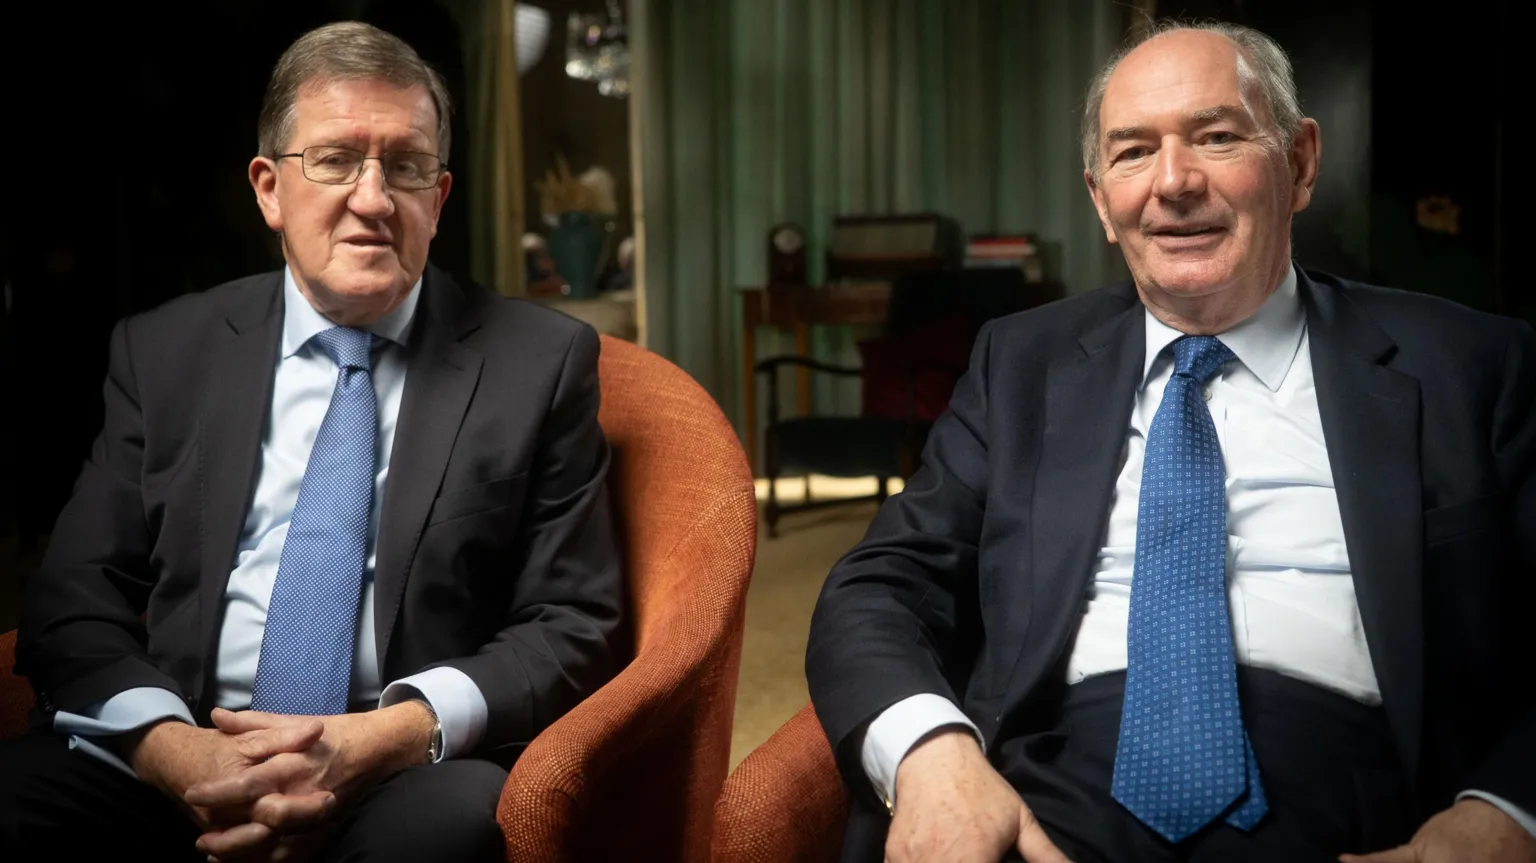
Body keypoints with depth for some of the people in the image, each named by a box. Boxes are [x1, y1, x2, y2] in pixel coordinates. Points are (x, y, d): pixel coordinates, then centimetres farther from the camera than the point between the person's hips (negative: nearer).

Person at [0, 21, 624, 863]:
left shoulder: (541, 361, 3)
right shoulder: (162, 352, 11)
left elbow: (569, 627, 0)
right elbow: (72, 599, 7)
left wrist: (383, 742, -17)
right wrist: (170, 746, -14)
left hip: (416, 773, -1)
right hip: (176, 764, 2)